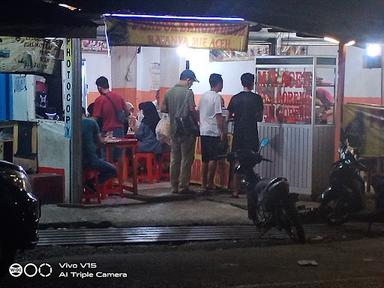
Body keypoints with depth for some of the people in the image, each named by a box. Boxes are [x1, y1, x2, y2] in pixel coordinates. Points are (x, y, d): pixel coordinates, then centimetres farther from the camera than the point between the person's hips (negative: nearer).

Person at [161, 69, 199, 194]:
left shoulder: (169, 92, 8)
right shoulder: (188, 92, -11)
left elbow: (163, 109, 9)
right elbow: (192, 109, -17)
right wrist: (198, 118, 0)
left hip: (174, 130, 6)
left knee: (174, 159, 10)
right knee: (186, 159, 0)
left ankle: (174, 186, 14)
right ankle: (183, 186, 1)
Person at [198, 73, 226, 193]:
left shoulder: (203, 96, 12)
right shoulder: (217, 97, -11)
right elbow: (219, 117, -14)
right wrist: (223, 132, -10)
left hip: (203, 131, 8)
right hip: (213, 132, -8)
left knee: (205, 159, 10)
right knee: (213, 159, -4)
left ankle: (204, 184, 11)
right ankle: (210, 183, -5)